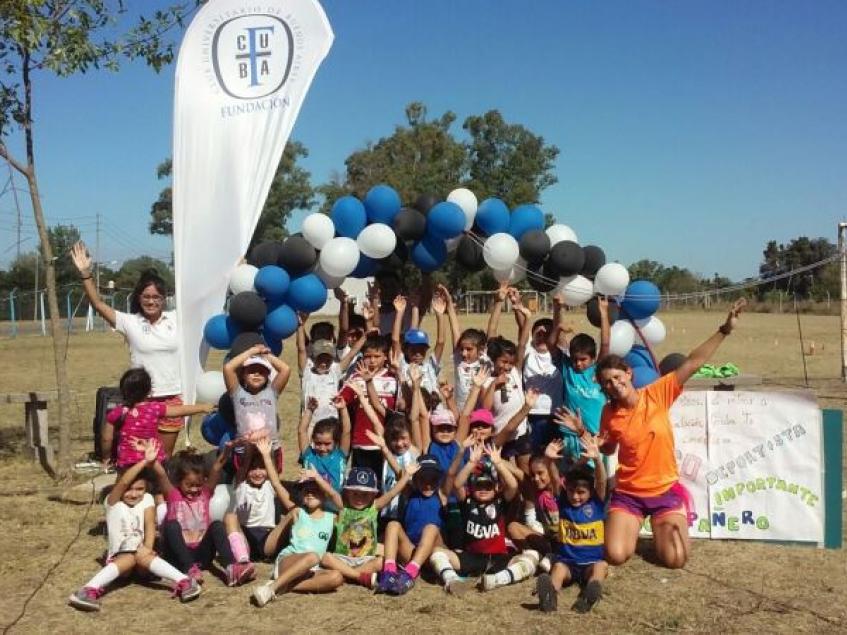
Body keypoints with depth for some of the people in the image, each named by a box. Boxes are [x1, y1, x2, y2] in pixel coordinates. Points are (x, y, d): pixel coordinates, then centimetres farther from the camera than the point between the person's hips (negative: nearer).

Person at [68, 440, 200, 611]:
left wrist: (147, 548, -27)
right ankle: (89, 590, -46)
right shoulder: (113, 502, -4)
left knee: (143, 558, -34)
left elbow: (150, 525, -9)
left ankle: (184, 581, -46)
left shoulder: (147, 500, 1)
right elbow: (123, 482, -24)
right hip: (119, 556, -1)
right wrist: (145, 461, -31)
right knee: (129, 559, -35)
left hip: (141, 552, 1)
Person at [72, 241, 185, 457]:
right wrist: (85, 274, -19)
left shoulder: (176, 319, 2)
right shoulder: (129, 322, -4)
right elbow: (98, 304, -10)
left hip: (172, 398, 2)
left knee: (165, 456, 15)